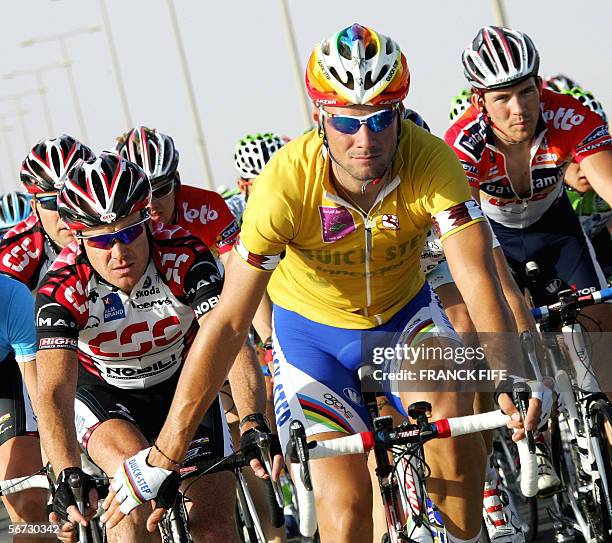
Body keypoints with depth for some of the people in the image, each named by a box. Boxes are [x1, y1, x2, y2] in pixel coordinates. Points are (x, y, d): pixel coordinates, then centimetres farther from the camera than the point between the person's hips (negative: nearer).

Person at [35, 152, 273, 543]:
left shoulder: (184, 257, -28)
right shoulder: (63, 288, -28)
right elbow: (54, 390, -36)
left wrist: (254, 425, -51)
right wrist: (69, 475, -52)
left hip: (181, 381, 1)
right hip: (103, 393, -1)